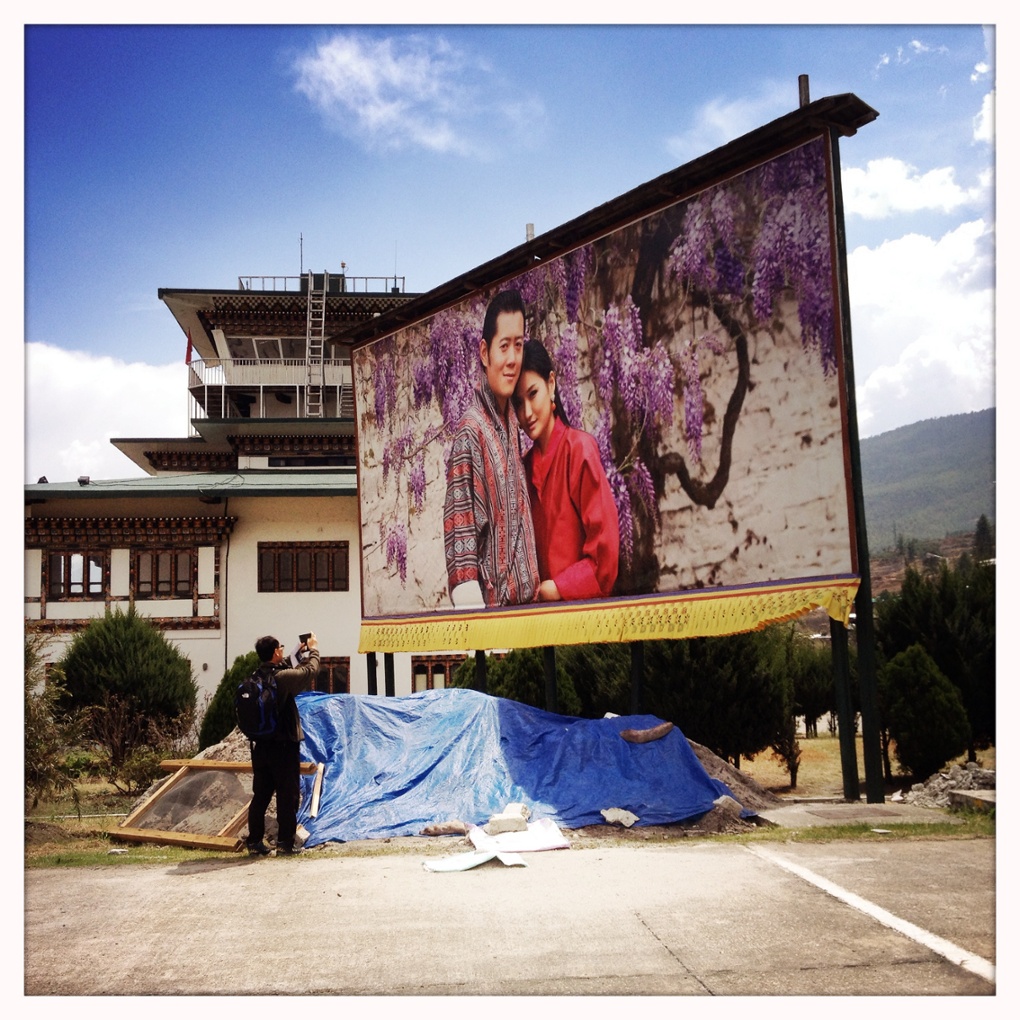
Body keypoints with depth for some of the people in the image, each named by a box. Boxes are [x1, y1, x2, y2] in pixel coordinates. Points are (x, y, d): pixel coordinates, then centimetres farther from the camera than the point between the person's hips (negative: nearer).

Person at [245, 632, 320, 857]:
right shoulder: (282, 677, -17)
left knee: (260, 795, 11)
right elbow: (309, 671, -4)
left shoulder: (257, 677, 6)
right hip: (284, 745, -7)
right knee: (287, 795, 2)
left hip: (261, 745, 7)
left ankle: (255, 842, 14)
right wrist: (313, 649, 15)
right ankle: (285, 842, 4)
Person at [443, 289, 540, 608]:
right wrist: (472, 611, -24)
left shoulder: (511, 422, 11)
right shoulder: (470, 431, -14)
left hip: (524, 601, 8)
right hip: (491, 606, -8)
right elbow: (459, 530, -19)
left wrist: (538, 586, 16)